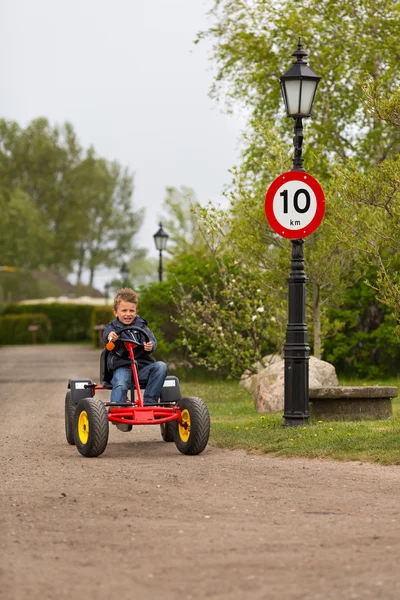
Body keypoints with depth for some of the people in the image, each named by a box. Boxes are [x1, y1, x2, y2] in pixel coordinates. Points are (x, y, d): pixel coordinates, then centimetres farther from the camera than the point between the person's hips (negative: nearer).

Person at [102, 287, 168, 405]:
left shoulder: (141, 325, 14)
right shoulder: (112, 327, 9)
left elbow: (151, 340, -1)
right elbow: (106, 336, -14)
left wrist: (150, 346, -28)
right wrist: (110, 336, -41)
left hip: (143, 366, 3)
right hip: (122, 366, -3)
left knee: (161, 366, -23)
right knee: (120, 384, -32)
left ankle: (149, 401, -20)